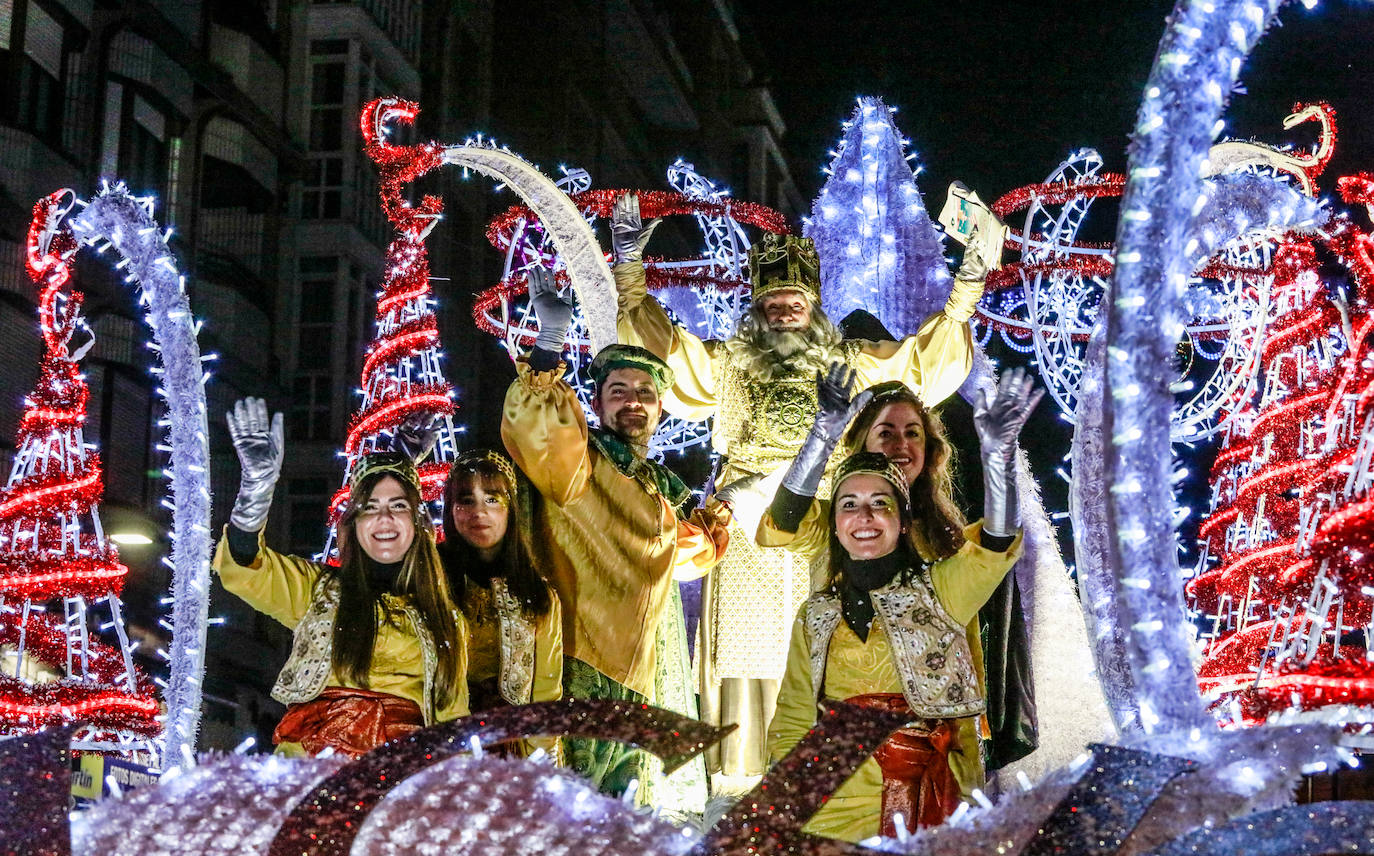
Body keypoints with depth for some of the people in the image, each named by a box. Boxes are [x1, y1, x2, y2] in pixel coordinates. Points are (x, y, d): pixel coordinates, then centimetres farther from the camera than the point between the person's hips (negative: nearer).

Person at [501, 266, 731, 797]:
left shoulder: (665, 491, 21)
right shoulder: (577, 464, -1)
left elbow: (688, 553, 42)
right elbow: (533, 426, -25)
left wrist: (715, 523, 25)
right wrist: (550, 339, -33)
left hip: (633, 682, 7)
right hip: (574, 669, -7)